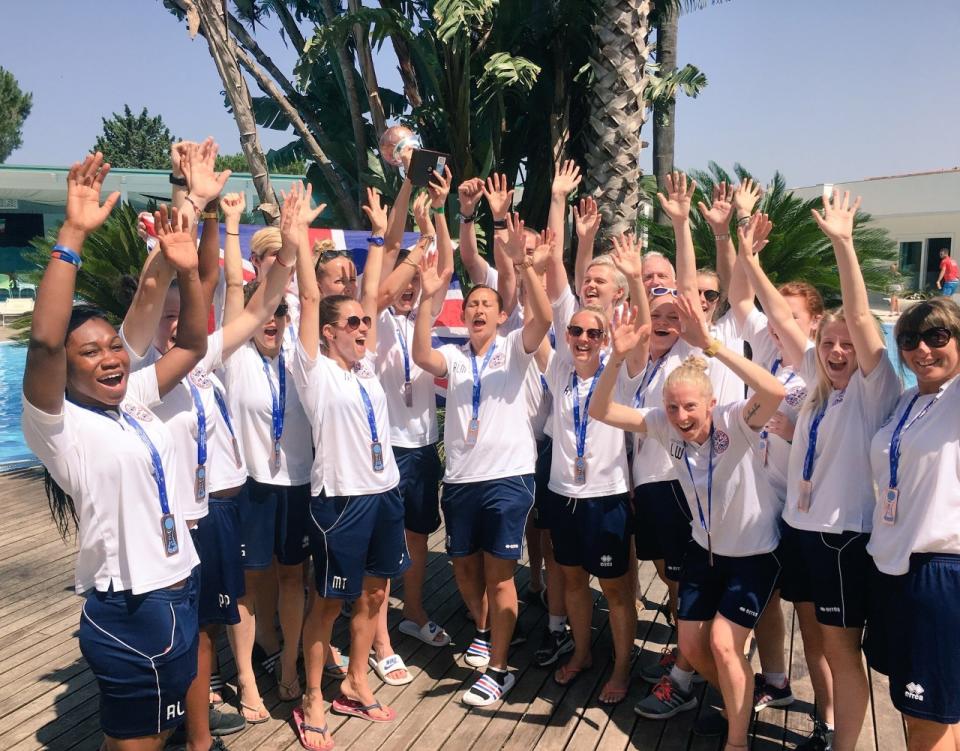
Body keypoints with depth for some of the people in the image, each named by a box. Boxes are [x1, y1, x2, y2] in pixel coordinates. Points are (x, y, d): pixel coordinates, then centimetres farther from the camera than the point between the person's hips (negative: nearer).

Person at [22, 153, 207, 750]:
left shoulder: (134, 401, 6)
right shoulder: (57, 426, -13)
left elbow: (194, 344, 8)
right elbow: (44, 342, -30)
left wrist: (187, 270, -6)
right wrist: (74, 234, -33)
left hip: (181, 593, 7)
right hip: (127, 612, -7)